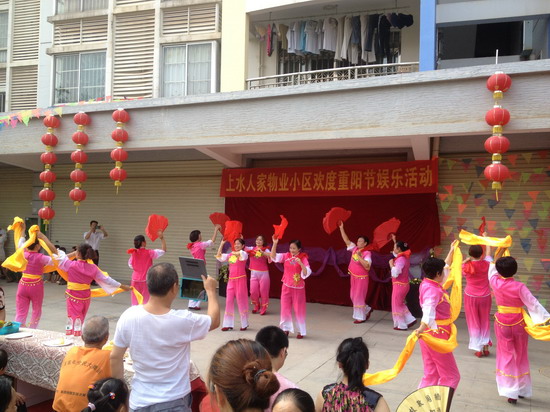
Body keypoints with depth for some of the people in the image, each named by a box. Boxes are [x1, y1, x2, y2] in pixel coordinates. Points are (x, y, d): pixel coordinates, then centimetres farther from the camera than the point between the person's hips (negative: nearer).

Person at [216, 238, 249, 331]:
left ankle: (244, 324, 14)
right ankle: (228, 324, 13)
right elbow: (218, 256, 11)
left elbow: (241, 253, -31)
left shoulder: (244, 254, -6)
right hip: (231, 280, 6)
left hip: (241, 279, -6)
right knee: (229, 301, 6)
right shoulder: (230, 255, 11)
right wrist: (222, 244, 8)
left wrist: (235, 253, -11)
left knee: (241, 300, 0)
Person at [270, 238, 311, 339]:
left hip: (298, 287, -4)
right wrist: (275, 243, -20)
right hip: (286, 286, 4)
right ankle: (286, 329, 24)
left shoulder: (303, 258, -12)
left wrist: (300, 263, -34)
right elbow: (273, 256, -10)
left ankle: (301, 331, 18)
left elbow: (307, 273, -19)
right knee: (285, 308, 10)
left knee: (299, 309, 6)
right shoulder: (286, 256, -2)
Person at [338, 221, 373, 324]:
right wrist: (341, 228, -2)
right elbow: (346, 240, 4)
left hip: (362, 278, -8)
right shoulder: (355, 248, 2)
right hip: (353, 277, 8)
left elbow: (367, 267, -27)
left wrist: (359, 256, -29)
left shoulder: (367, 253, -17)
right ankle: (367, 310, 35)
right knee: (353, 296, 17)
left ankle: (361, 317, 14)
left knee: (359, 297, 0)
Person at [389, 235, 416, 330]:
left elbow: (395, 273, -30)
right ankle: (410, 320, 19)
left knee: (397, 305, 4)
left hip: (399, 285, -9)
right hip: (403, 284, 9)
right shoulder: (404, 257, 5)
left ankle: (401, 325, 11)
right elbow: (396, 253, 28)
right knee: (401, 304, 21)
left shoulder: (400, 259, -23)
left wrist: (391, 264, -16)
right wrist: (395, 241, 27)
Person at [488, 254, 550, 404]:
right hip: (519, 325, -1)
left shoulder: (496, 283, -11)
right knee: (521, 357, 16)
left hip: (502, 324, 1)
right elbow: (533, 304, -18)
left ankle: (511, 391, 2)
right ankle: (522, 389, 27)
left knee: (506, 356, 7)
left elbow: (491, 268, 8)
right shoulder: (519, 287, -19)